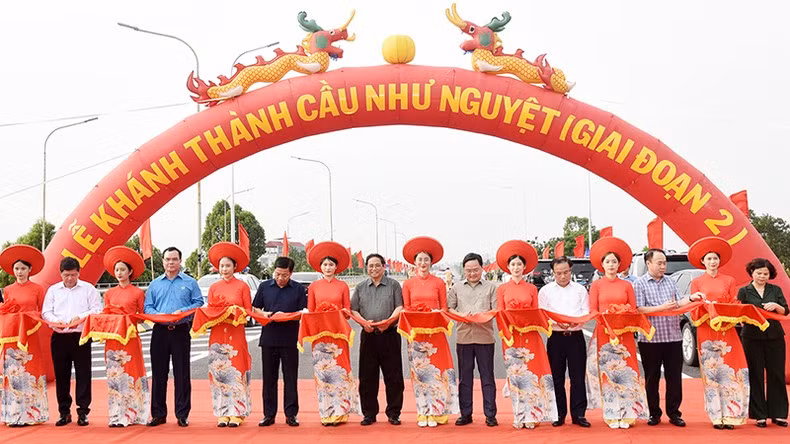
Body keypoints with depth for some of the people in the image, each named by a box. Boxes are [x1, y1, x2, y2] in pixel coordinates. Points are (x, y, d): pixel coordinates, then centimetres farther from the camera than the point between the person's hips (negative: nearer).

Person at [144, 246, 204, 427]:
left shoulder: (190, 283, 7)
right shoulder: (155, 284, 14)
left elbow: (198, 303, 2)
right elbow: (147, 307, 10)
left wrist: (183, 311, -14)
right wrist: (159, 315, -10)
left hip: (181, 331, -2)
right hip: (160, 331, 2)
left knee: (182, 373, -1)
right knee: (158, 373, 4)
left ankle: (182, 414, 5)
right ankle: (158, 414, 12)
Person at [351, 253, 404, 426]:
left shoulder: (393, 285, 8)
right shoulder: (360, 287, 14)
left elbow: (400, 307, 0)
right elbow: (353, 310, 9)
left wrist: (389, 321, -16)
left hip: (389, 334, -2)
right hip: (368, 335, 2)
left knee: (393, 376, 0)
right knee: (367, 376, 3)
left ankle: (393, 413, 9)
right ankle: (369, 413, 13)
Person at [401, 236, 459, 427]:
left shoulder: (439, 283, 4)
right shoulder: (408, 284, 7)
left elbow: (444, 308, 5)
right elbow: (405, 309, 7)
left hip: (435, 331, -1)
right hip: (416, 332, 1)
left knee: (436, 369, -3)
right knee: (419, 371, 1)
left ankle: (435, 412, 4)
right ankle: (423, 413, 7)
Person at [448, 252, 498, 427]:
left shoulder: (491, 287, 7)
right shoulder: (457, 288, 12)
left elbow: (497, 310, 0)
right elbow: (448, 308, 9)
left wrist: (483, 314, -16)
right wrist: (460, 315, -9)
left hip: (485, 337, -2)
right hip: (463, 337, 2)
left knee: (487, 377, 2)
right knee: (464, 377, 6)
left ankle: (490, 415, 7)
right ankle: (465, 414, 13)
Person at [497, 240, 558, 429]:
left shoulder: (532, 289, 11)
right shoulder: (502, 289, 9)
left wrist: (541, 322, -11)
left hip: (530, 335, 1)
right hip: (511, 335, -1)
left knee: (531, 372, -4)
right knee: (515, 374, -2)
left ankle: (531, 415, 2)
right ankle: (520, 416, 4)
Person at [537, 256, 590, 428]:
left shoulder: (580, 289, 9)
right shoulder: (545, 290, 7)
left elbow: (587, 312, 1)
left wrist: (574, 321, -19)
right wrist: (557, 321, -18)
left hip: (576, 336, 0)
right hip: (555, 337, 0)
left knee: (578, 376, -1)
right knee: (557, 377, 4)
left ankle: (578, 414, 5)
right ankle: (559, 414, 13)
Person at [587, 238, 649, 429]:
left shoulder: (627, 285, 12)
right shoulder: (596, 285, 8)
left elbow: (633, 310, 7)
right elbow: (592, 310, 2)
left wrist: (625, 320, -13)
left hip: (624, 334, 1)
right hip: (604, 333, -1)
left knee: (626, 372, -3)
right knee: (607, 372, -3)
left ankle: (626, 414, 2)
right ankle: (612, 415, 2)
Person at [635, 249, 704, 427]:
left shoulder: (670, 282, 12)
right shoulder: (640, 283, -2)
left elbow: (677, 304, 9)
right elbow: (638, 310, -11)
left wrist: (690, 298, -8)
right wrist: (662, 308, -16)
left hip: (673, 337, 3)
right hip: (650, 339, -3)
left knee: (674, 377, 5)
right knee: (652, 378, 7)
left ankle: (674, 413, 15)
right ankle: (654, 414, 17)